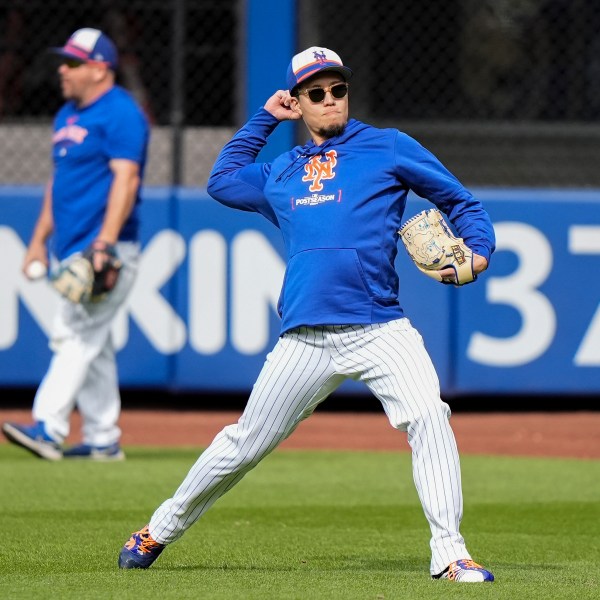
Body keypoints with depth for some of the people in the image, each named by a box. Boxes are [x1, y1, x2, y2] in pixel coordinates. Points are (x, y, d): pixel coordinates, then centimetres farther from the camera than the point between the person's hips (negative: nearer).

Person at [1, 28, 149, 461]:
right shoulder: (68, 115, 18)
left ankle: (49, 429, -24)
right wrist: (40, 239, 20)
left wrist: (105, 244, -27)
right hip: (69, 248, 9)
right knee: (92, 344, 9)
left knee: (76, 334, -17)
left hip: (105, 249, -9)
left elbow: (126, 178, -19)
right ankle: (103, 441, 12)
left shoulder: (121, 113, -11)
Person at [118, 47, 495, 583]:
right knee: (246, 444, 7)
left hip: (380, 331, -3)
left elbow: (460, 202, 12)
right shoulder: (280, 175, 21)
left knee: (428, 418, -24)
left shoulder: (389, 148, 11)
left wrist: (479, 252, -6)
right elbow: (222, 181, 37)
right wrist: (264, 118, 31)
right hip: (305, 338, 3)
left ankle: (449, 553, -23)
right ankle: (161, 530, 25)